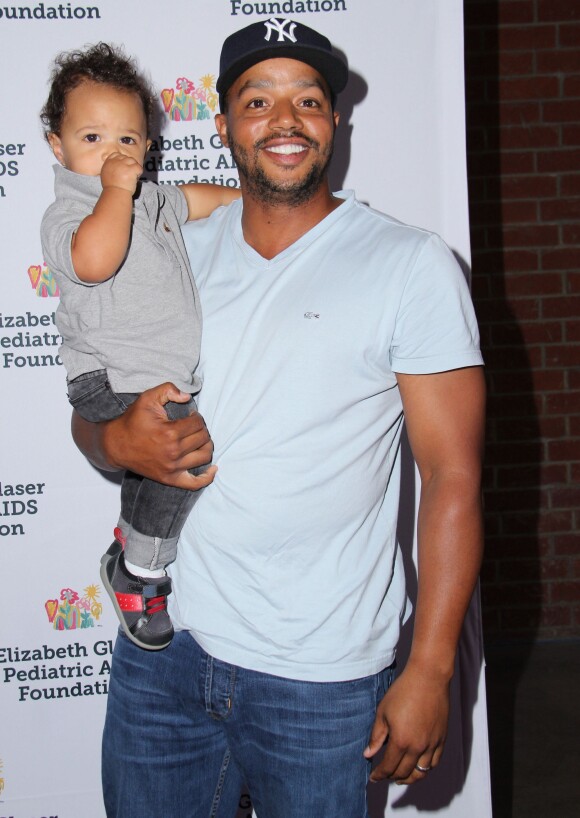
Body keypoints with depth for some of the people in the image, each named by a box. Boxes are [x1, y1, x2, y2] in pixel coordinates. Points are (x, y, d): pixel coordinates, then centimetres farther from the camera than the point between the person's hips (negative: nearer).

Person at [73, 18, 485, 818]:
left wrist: (430, 671, -13)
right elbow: (90, 412, 13)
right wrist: (120, 440, -11)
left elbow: (453, 477, -9)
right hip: (160, 650, 4)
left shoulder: (412, 265, -6)